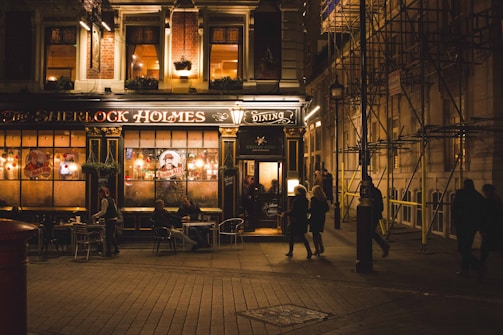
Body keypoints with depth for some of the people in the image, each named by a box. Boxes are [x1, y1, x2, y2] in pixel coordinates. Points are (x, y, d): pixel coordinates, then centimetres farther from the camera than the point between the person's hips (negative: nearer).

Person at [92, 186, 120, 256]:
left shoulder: (104, 200, -14)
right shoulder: (111, 198, 12)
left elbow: (103, 211, -18)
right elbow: (115, 208, 18)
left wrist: (95, 215, -7)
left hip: (109, 220, -9)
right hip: (114, 218, 9)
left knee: (108, 236, 0)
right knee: (112, 235, 20)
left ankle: (108, 252, 6)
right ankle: (116, 249, 26)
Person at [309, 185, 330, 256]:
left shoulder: (314, 199, -15)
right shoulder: (324, 199, 3)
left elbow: (312, 209, -19)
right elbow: (327, 208, 8)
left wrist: (307, 211, -2)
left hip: (314, 218, -6)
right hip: (321, 218, 6)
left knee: (315, 234, 4)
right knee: (318, 233, 22)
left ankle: (317, 250, 7)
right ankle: (321, 248, 20)